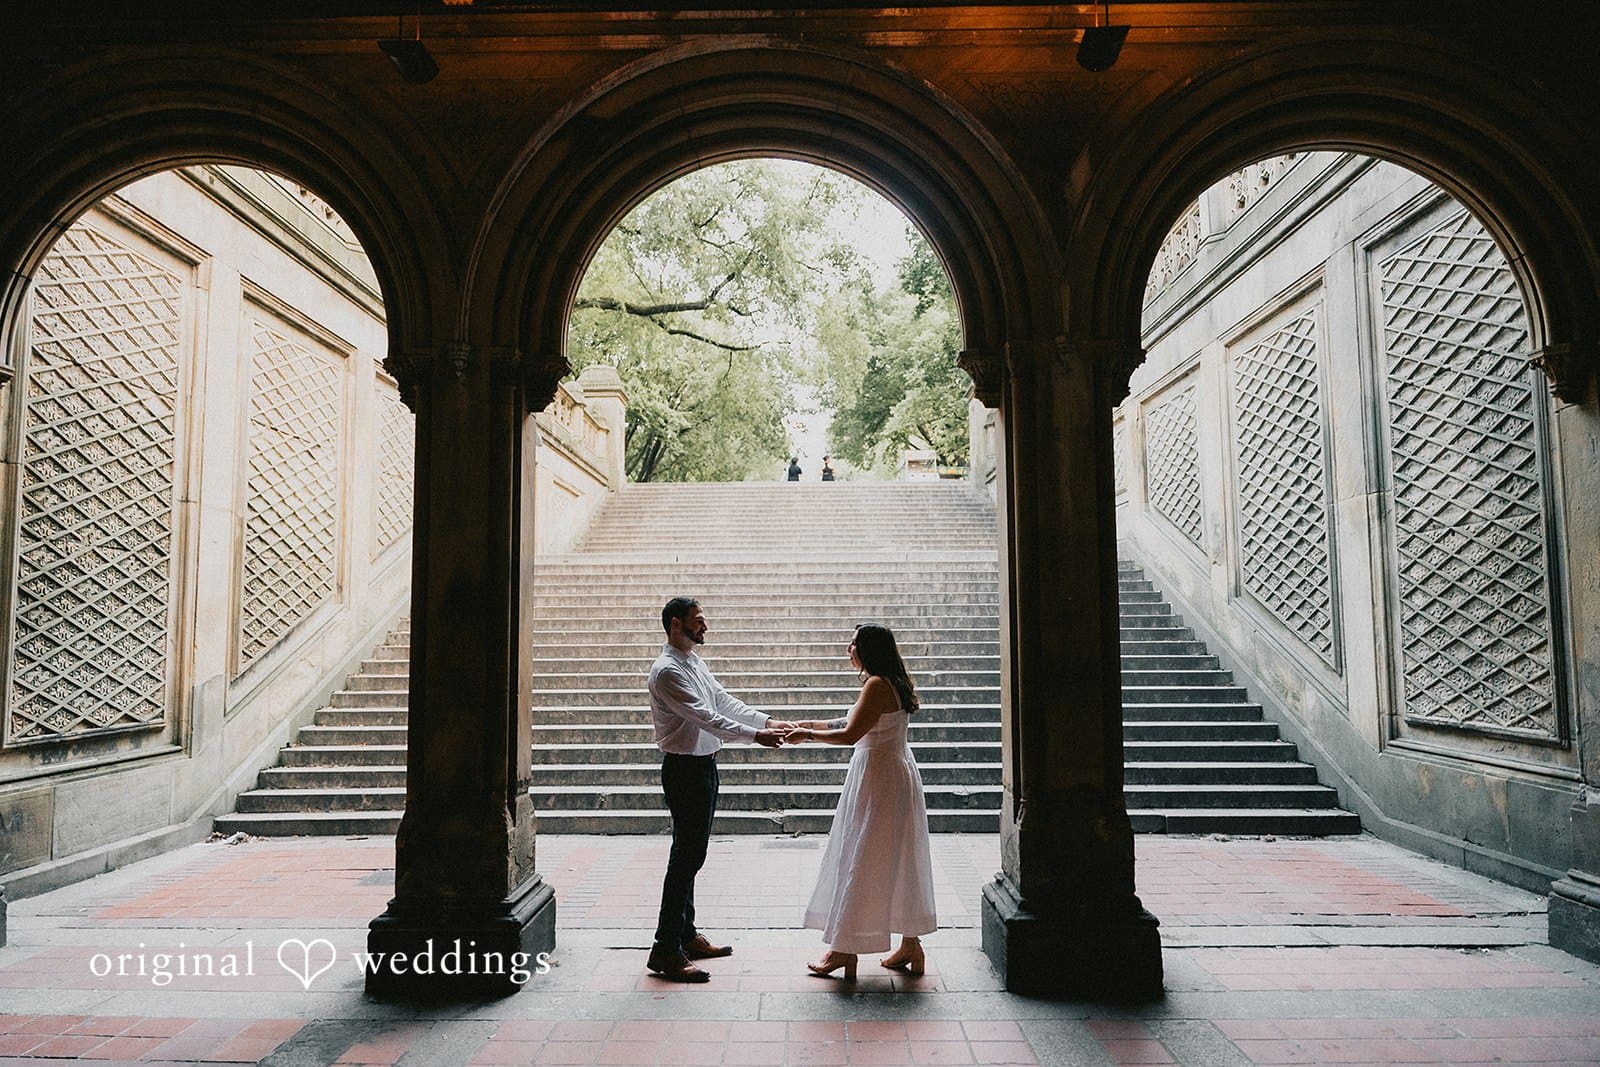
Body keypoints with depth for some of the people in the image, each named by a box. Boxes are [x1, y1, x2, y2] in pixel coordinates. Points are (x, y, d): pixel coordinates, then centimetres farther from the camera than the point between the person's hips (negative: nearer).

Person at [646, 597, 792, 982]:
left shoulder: (695, 662, 13)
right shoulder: (667, 671, -19)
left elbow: (724, 700, 12)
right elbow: (705, 717, -25)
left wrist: (767, 721, 3)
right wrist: (755, 735, -27)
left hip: (703, 766, 10)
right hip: (684, 768, -10)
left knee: (690, 854, 16)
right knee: (687, 856, -7)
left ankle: (686, 935, 27)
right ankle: (666, 950, 0)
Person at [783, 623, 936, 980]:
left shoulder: (877, 685, -19)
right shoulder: (893, 683, 12)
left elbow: (850, 734, -23)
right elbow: (858, 723, 19)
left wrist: (807, 734, -11)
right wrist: (814, 725, 17)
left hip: (879, 777, -10)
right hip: (895, 773, 10)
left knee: (862, 861, -2)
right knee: (898, 862, 15)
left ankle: (845, 949, 7)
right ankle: (910, 945, 22)